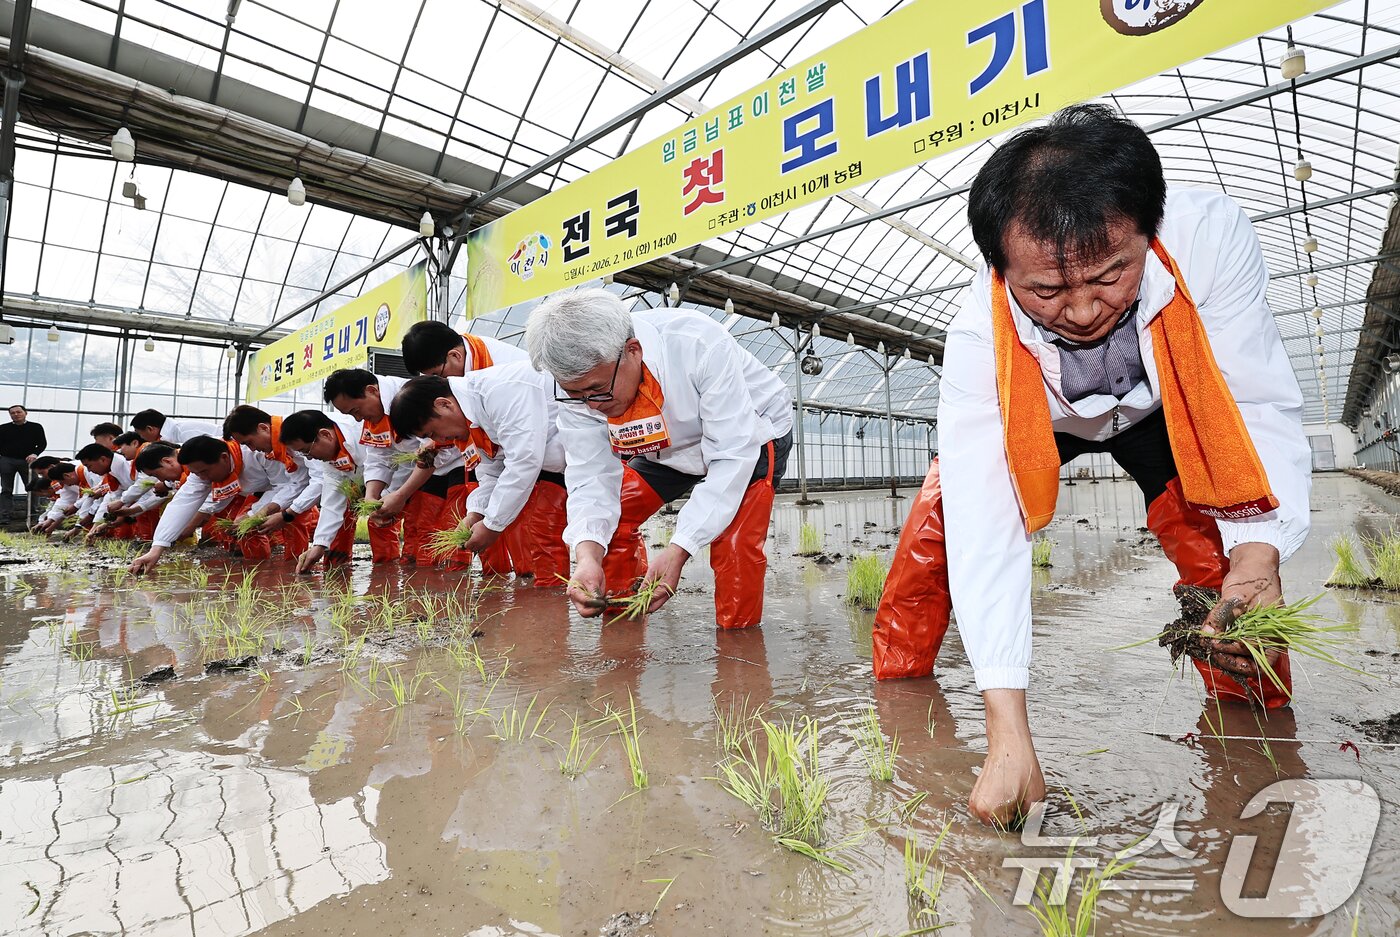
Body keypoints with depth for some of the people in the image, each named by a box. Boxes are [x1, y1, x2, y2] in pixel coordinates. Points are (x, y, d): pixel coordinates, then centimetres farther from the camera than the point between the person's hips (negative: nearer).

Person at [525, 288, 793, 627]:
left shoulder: (701, 346, -40)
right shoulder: (577, 381, -24)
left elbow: (733, 456, -38)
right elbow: (592, 476, -23)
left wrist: (678, 550, -45)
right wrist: (587, 554, -43)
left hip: (752, 432, -5)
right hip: (668, 449, 5)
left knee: (735, 544, -24)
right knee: (605, 519, -3)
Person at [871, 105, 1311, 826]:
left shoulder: (1211, 237, -36)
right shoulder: (978, 338, -38)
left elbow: (1263, 408, -28)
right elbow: (982, 527, -42)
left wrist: (1258, 556, -46)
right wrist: (1007, 733, -45)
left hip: (1169, 411, 1)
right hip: (1029, 421, -1)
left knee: (1223, 556, -14)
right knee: (932, 536, -14)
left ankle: (1255, 712, 17)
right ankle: (898, 686, 9)